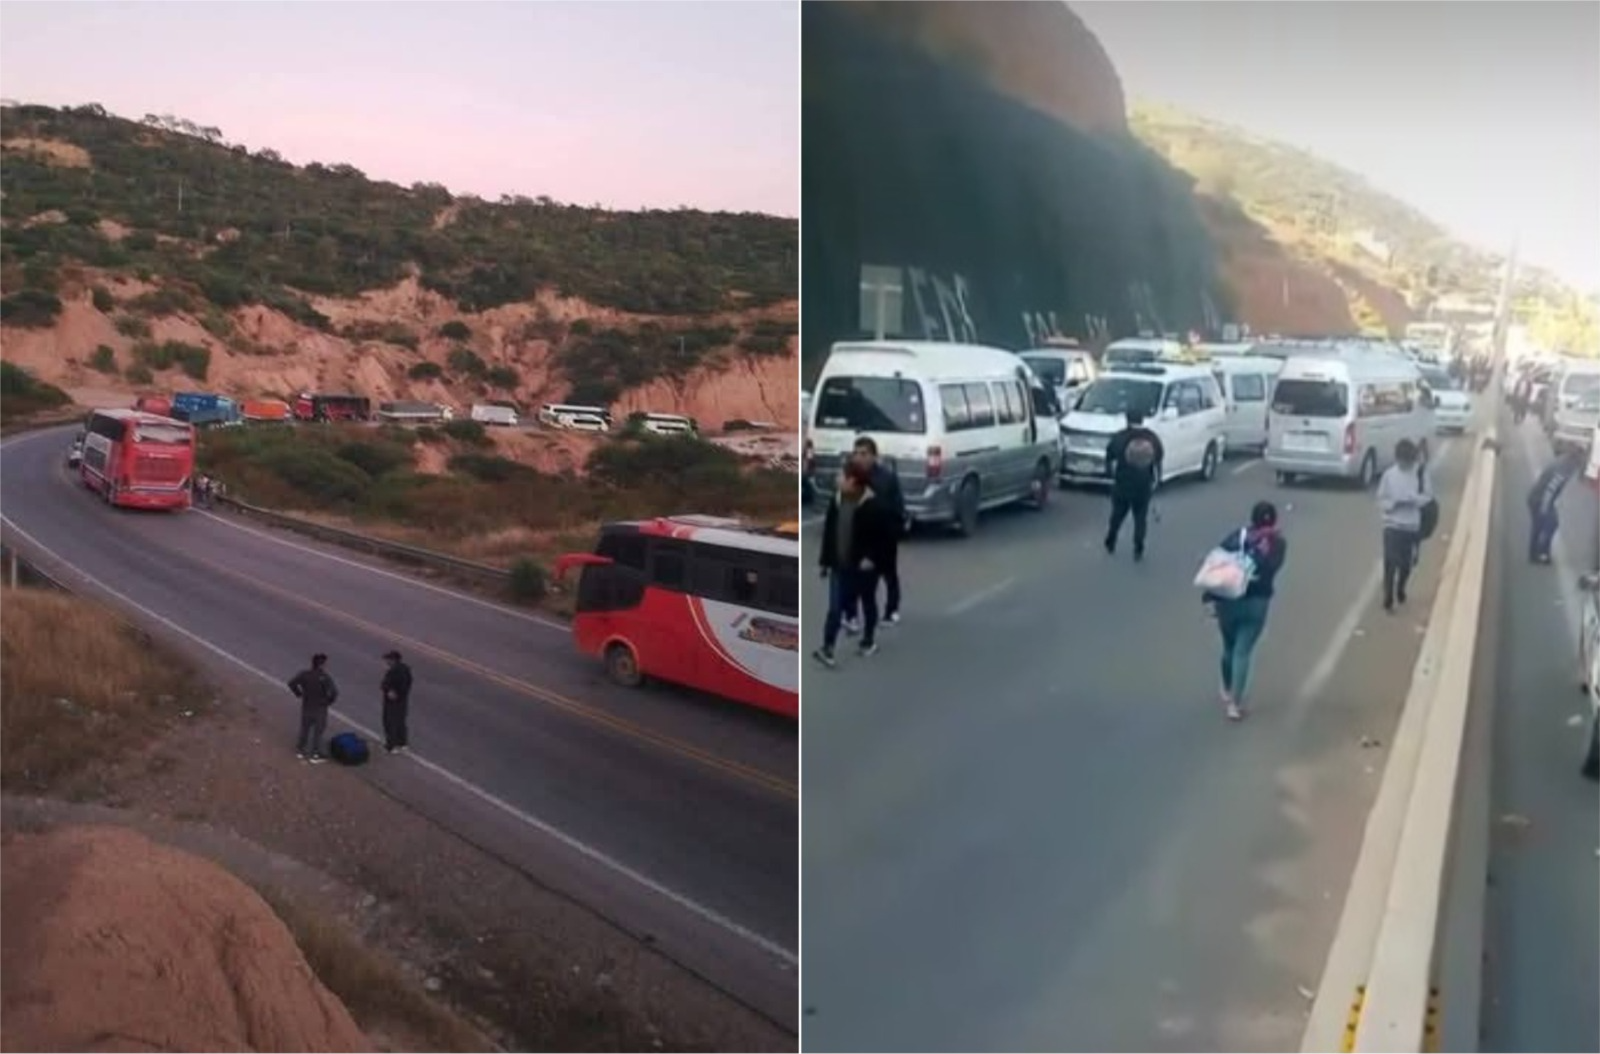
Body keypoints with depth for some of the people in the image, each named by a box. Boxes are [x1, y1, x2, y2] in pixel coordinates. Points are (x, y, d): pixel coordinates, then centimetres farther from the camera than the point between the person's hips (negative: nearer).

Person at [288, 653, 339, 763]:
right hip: (320, 709, -4)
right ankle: (315, 755, 21)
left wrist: (299, 694, 6)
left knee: (305, 729, 23)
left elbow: (292, 684, -6)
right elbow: (334, 692, -33)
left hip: (306, 707, 4)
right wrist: (329, 701, -13)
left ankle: (301, 750, 37)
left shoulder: (304, 674, -10)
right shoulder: (325, 678, -25)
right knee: (318, 732, 12)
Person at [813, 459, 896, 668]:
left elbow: (888, 535, -13)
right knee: (835, 608, -2)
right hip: (840, 566, 4)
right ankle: (827, 649, -5)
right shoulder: (835, 502, 0)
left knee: (868, 604, 15)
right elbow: (828, 532, 7)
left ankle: (869, 641, 32)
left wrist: (872, 558, -18)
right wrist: (825, 561, 7)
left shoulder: (875, 506, -16)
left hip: (864, 567, -4)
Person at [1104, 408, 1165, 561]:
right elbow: (1158, 461, 6)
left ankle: (1110, 544, 26)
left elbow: (1109, 458, -1)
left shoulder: (1119, 438, -6)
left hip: (1122, 484, -1)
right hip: (1144, 485, 1)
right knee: (1141, 517, 9)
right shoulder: (1152, 438, 1)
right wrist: (1156, 480, 15)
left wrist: (1111, 474, 14)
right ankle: (1138, 550, 5)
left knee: (1117, 514, 16)